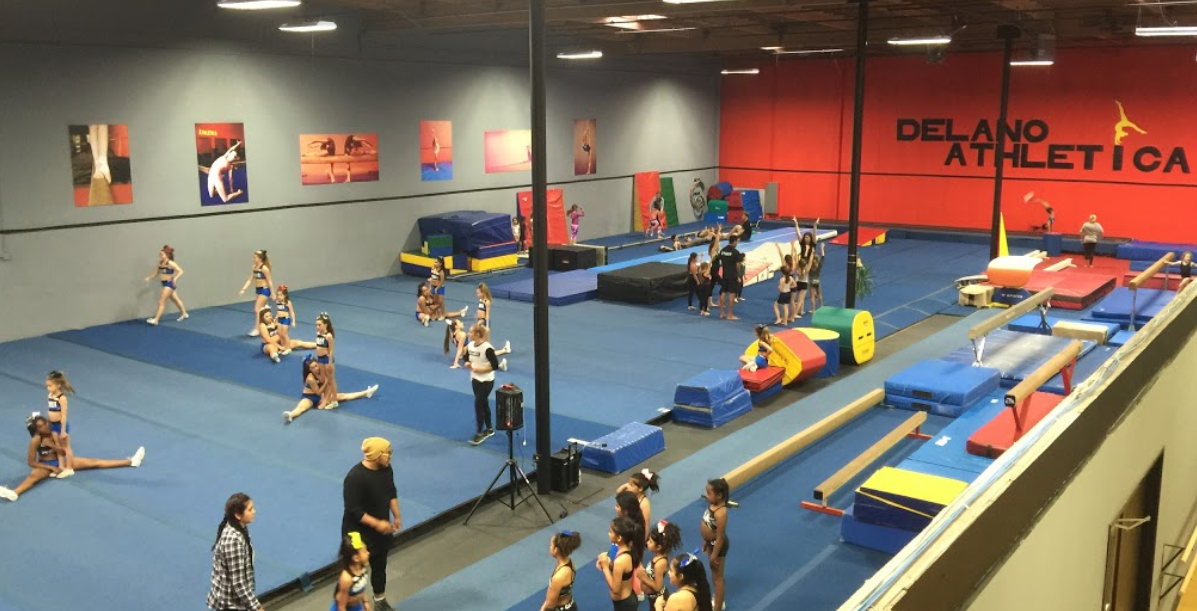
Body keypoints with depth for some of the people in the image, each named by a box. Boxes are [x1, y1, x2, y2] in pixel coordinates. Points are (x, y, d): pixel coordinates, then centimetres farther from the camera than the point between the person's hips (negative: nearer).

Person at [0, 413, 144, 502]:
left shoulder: (54, 434, -6)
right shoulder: (36, 440, -18)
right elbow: (31, 462, -18)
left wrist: (52, 445, -23)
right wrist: (52, 468, -22)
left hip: (60, 462, 4)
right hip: (45, 466, -4)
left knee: (94, 462, -3)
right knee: (33, 475, -40)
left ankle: (131, 461, -7)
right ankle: (14, 493, -74)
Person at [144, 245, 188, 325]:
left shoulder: (170, 263, -17)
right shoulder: (160, 263, 5)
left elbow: (180, 271, -21)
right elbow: (155, 273, 9)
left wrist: (175, 278, -34)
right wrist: (149, 278, -7)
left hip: (169, 284, -9)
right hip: (165, 284, 9)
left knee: (161, 302, -10)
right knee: (175, 299, 22)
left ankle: (156, 319, -10)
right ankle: (184, 314, 38)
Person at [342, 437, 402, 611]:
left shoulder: (386, 469, -6)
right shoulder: (355, 477, -29)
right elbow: (353, 510, -26)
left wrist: (397, 517, 7)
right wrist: (377, 523, -26)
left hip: (382, 529, 8)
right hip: (359, 533, -7)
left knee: (380, 565, 22)